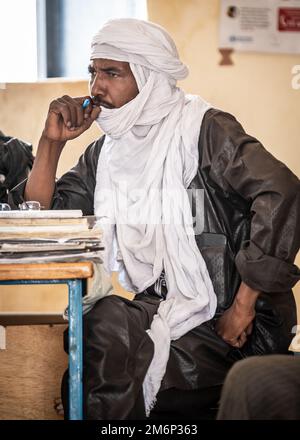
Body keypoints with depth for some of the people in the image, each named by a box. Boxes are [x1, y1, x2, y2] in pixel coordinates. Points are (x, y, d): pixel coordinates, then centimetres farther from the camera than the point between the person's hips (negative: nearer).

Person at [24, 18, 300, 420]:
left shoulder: (203, 129, -10)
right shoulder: (104, 153, 11)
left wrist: (244, 306, -22)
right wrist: (52, 142, -2)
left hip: (227, 327, -6)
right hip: (159, 310, 6)